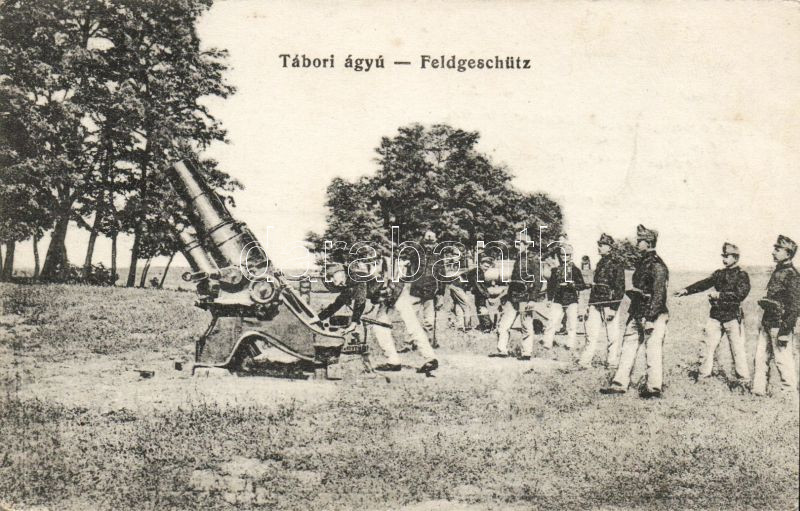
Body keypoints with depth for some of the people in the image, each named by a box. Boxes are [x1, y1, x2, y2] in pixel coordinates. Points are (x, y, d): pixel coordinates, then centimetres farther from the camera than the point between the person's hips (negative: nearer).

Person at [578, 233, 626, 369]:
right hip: (596, 303, 7)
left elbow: (620, 288, -11)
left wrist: (613, 308, -16)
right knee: (591, 331, 4)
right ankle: (585, 361, 6)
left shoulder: (617, 263, -8)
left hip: (609, 303, -7)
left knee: (613, 335, 1)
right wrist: (590, 304, 18)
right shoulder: (600, 262, 16)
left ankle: (612, 362, 9)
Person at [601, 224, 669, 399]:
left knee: (653, 351, -3)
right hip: (637, 314, 10)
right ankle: (620, 384, 13)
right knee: (628, 347, 9)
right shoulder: (641, 262, 14)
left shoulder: (657, 266, -15)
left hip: (652, 315, -9)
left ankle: (654, 388, 5)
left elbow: (658, 294, -20)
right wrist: (633, 311, 21)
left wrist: (650, 318, -23)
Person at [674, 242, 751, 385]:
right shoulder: (719, 273, 14)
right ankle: (702, 375, 13)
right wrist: (686, 290, -7)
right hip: (715, 316, 5)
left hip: (733, 317, -5)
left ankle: (744, 379, 7)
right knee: (708, 346, 5)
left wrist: (720, 295, -19)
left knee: (737, 349, -2)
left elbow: (740, 294, -16)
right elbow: (703, 284, 6)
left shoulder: (742, 275, -2)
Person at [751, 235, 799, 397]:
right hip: (767, 322, 9)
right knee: (761, 357, 11)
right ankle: (758, 390, 18)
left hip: (779, 324, -9)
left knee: (783, 360, -2)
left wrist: (785, 330, -20)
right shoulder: (777, 271, 12)